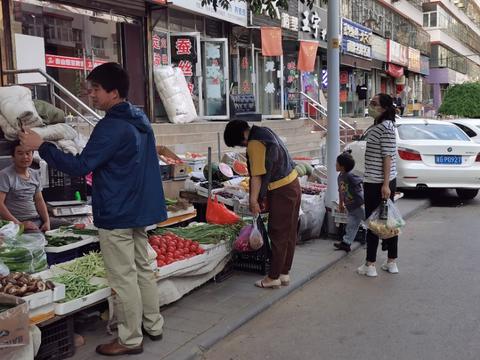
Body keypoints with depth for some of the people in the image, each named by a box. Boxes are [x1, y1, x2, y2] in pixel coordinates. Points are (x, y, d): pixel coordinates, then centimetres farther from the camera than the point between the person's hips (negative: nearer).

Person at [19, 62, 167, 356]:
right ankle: (153, 325, 27)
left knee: (123, 278, 0)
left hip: (116, 216, -9)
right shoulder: (140, 120, 10)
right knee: (143, 269, 17)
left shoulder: (112, 127, -19)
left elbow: (80, 167, -20)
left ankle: (130, 340, 11)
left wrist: (41, 146, -13)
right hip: (139, 210, 9)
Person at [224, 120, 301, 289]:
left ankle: (273, 277, 11)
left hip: (281, 191, -10)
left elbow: (257, 176, -18)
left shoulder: (254, 144, -17)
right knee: (289, 233, 13)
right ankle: (284, 273, 23)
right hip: (293, 185, 10)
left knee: (278, 235, 0)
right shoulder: (265, 132, 13)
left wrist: (254, 200, -12)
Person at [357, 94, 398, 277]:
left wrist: (385, 184, -21)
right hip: (378, 182, 10)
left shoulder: (385, 127, -15)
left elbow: (388, 157, -19)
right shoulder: (378, 126, 15)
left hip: (377, 184, -10)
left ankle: (370, 265, 7)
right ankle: (392, 262, 21)